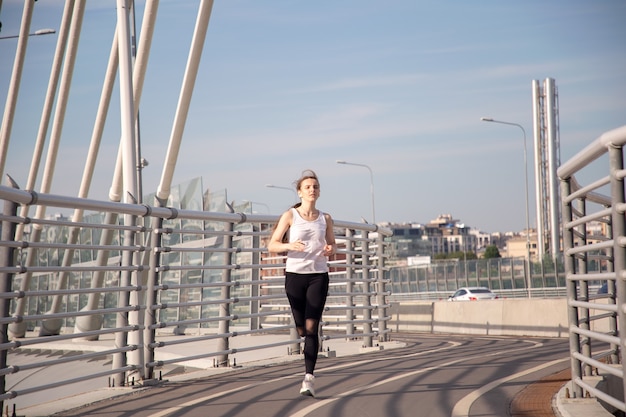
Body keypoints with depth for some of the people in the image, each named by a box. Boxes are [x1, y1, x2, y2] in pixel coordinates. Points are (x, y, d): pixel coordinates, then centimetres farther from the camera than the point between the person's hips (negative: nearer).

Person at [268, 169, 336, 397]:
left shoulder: (325, 218, 6)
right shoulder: (290, 215, 0)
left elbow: (332, 243, 19)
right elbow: (272, 245, -1)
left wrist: (330, 249, -5)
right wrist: (289, 245, -21)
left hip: (318, 275, 0)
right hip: (295, 274, 0)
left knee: (312, 328, -10)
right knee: (301, 330, 9)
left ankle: (309, 378, -10)